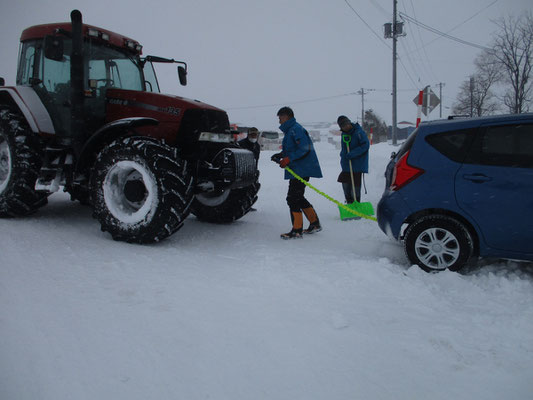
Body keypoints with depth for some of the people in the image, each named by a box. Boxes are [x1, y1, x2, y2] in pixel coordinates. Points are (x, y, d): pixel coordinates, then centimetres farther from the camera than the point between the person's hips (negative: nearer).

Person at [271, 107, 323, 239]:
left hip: (302, 170, -11)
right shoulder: (290, 130, 19)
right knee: (297, 198, 17)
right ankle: (315, 224, 24)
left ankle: (297, 231, -4)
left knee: (292, 198, -10)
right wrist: (281, 155, 9)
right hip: (298, 170, 11)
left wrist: (289, 159, -24)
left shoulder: (296, 129, -13)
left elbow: (305, 149, -22)